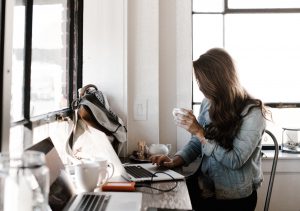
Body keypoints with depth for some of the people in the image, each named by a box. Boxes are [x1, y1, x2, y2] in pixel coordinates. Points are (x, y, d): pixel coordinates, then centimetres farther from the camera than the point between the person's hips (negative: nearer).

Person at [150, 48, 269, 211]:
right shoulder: (208, 103, 1)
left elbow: (235, 161, -19)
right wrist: (176, 160, -11)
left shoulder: (252, 112, -16)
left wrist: (199, 131, -22)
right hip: (205, 185, 5)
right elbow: (195, 143, 7)